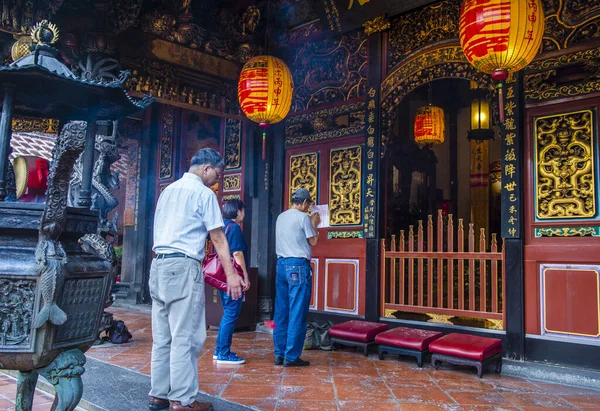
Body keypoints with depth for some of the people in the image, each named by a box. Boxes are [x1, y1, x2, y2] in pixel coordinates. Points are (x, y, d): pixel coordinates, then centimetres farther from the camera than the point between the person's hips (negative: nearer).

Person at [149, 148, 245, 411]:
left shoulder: (168, 191, 19)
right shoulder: (203, 193, -4)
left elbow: (159, 230, 19)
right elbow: (218, 238, -8)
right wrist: (231, 274, -8)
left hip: (158, 265, 8)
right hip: (183, 266, -8)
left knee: (162, 336, 11)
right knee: (185, 337, -3)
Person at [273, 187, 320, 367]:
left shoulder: (281, 217, 15)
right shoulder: (303, 217, -7)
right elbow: (313, 241, 0)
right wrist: (314, 224, 14)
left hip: (281, 264, 8)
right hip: (298, 266, -7)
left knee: (281, 311, 10)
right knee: (297, 313, -2)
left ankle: (279, 354, 15)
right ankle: (291, 356, 0)